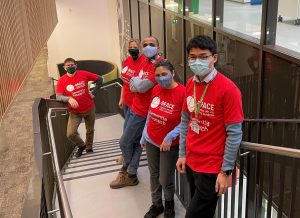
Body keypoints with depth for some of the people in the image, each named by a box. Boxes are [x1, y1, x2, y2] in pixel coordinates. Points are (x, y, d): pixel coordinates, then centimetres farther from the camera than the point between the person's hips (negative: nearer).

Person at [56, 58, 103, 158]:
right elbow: (58, 97, -17)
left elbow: (99, 79, 1)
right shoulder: (62, 80, -11)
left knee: (90, 130, 18)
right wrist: (69, 99, -36)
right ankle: (81, 146, 19)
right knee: (70, 134, -13)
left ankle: (89, 147, 46)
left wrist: (94, 93, -4)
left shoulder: (83, 74, -9)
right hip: (75, 112, -1)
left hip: (89, 109, 1)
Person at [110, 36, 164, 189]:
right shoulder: (145, 62, 11)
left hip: (142, 111, -9)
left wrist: (135, 81, -6)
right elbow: (133, 86, 8)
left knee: (125, 143, 3)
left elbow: (142, 86, -26)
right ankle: (131, 175, 26)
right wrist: (139, 83, -13)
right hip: (136, 107, 9)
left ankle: (127, 173, 24)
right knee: (135, 143, 15)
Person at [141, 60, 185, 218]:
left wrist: (170, 137, -23)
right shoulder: (155, 89, -3)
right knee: (154, 174, 17)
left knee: (165, 179, 7)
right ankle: (156, 204, 37)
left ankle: (169, 202, 37)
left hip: (169, 144, -5)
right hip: (151, 140, 5)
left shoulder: (183, 92, -20)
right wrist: (144, 135, 13)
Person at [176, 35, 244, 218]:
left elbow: (234, 134, -17)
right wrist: (182, 154, 9)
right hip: (191, 162, 6)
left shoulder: (228, 89, -19)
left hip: (212, 168, -6)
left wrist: (226, 171, -15)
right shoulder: (190, 84, 2)